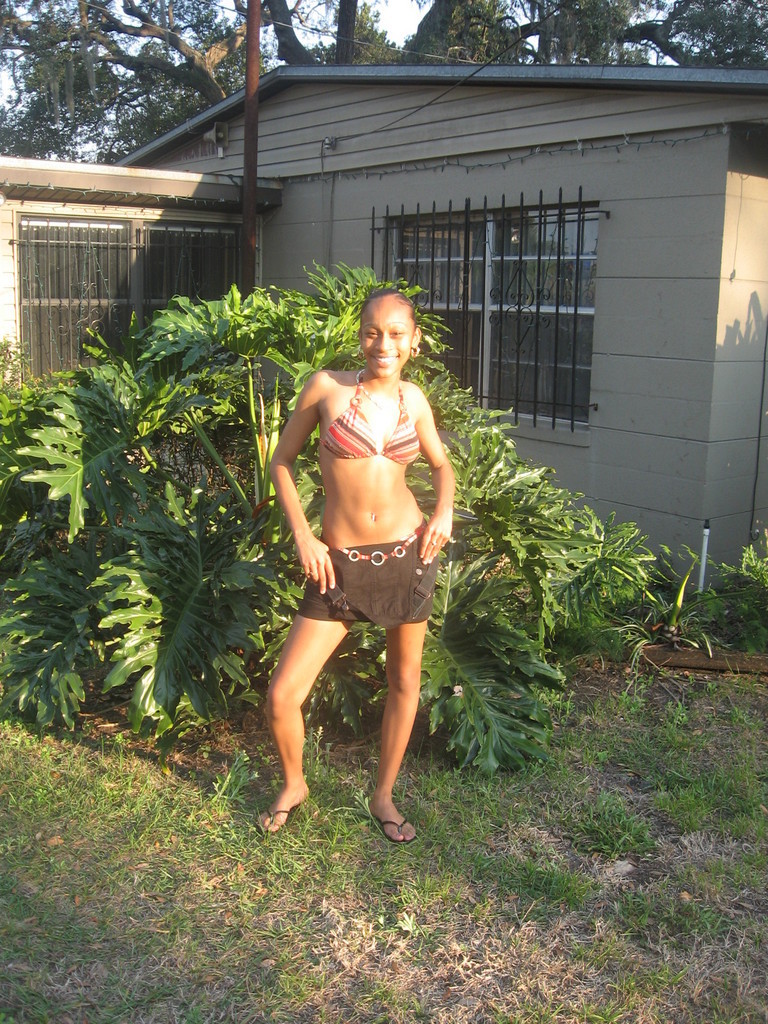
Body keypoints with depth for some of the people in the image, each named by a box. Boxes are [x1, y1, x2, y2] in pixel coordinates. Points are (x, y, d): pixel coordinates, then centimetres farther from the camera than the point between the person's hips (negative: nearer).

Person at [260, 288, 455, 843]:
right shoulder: (327, 386, -6)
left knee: (405, 680, 14)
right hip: (340, 564, -2)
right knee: (282, 695, -5)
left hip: (408, 552, 3)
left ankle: (384, 795, 35)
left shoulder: (413, 399, 3)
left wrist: (444, 511, 0)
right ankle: (294, 784, 26)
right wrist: (302, 535, -6)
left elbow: (442, 464, 19)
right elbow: (282, 460, 3)